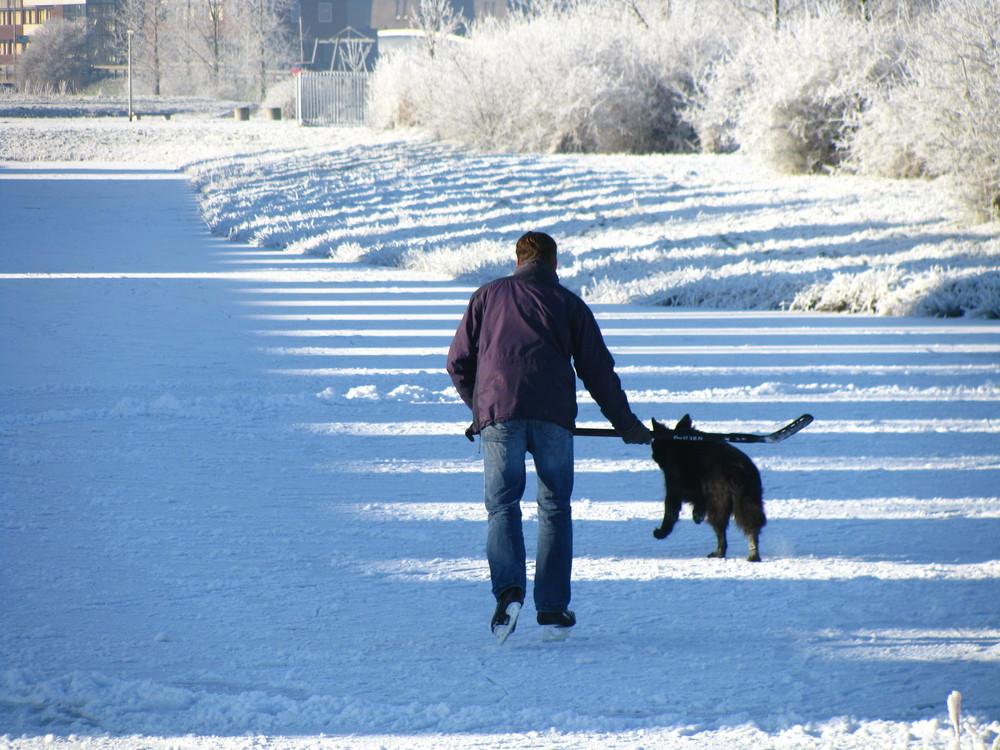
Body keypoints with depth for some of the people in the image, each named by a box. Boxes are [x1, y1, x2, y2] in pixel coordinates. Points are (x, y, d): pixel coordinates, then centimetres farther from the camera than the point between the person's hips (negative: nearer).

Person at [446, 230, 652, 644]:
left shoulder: (487, 296, 17)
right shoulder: (569, 304, 16)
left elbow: (458, 364, 17)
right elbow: (597, 370, 15)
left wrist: (479, 408, 33)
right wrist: (626, 424, 24)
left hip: (497, 412, 0)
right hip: (552, 415, 0)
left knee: (502, 506, 3)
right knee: (554, 509, 10)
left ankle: (508, 589, -22)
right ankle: (552, 610, 6)